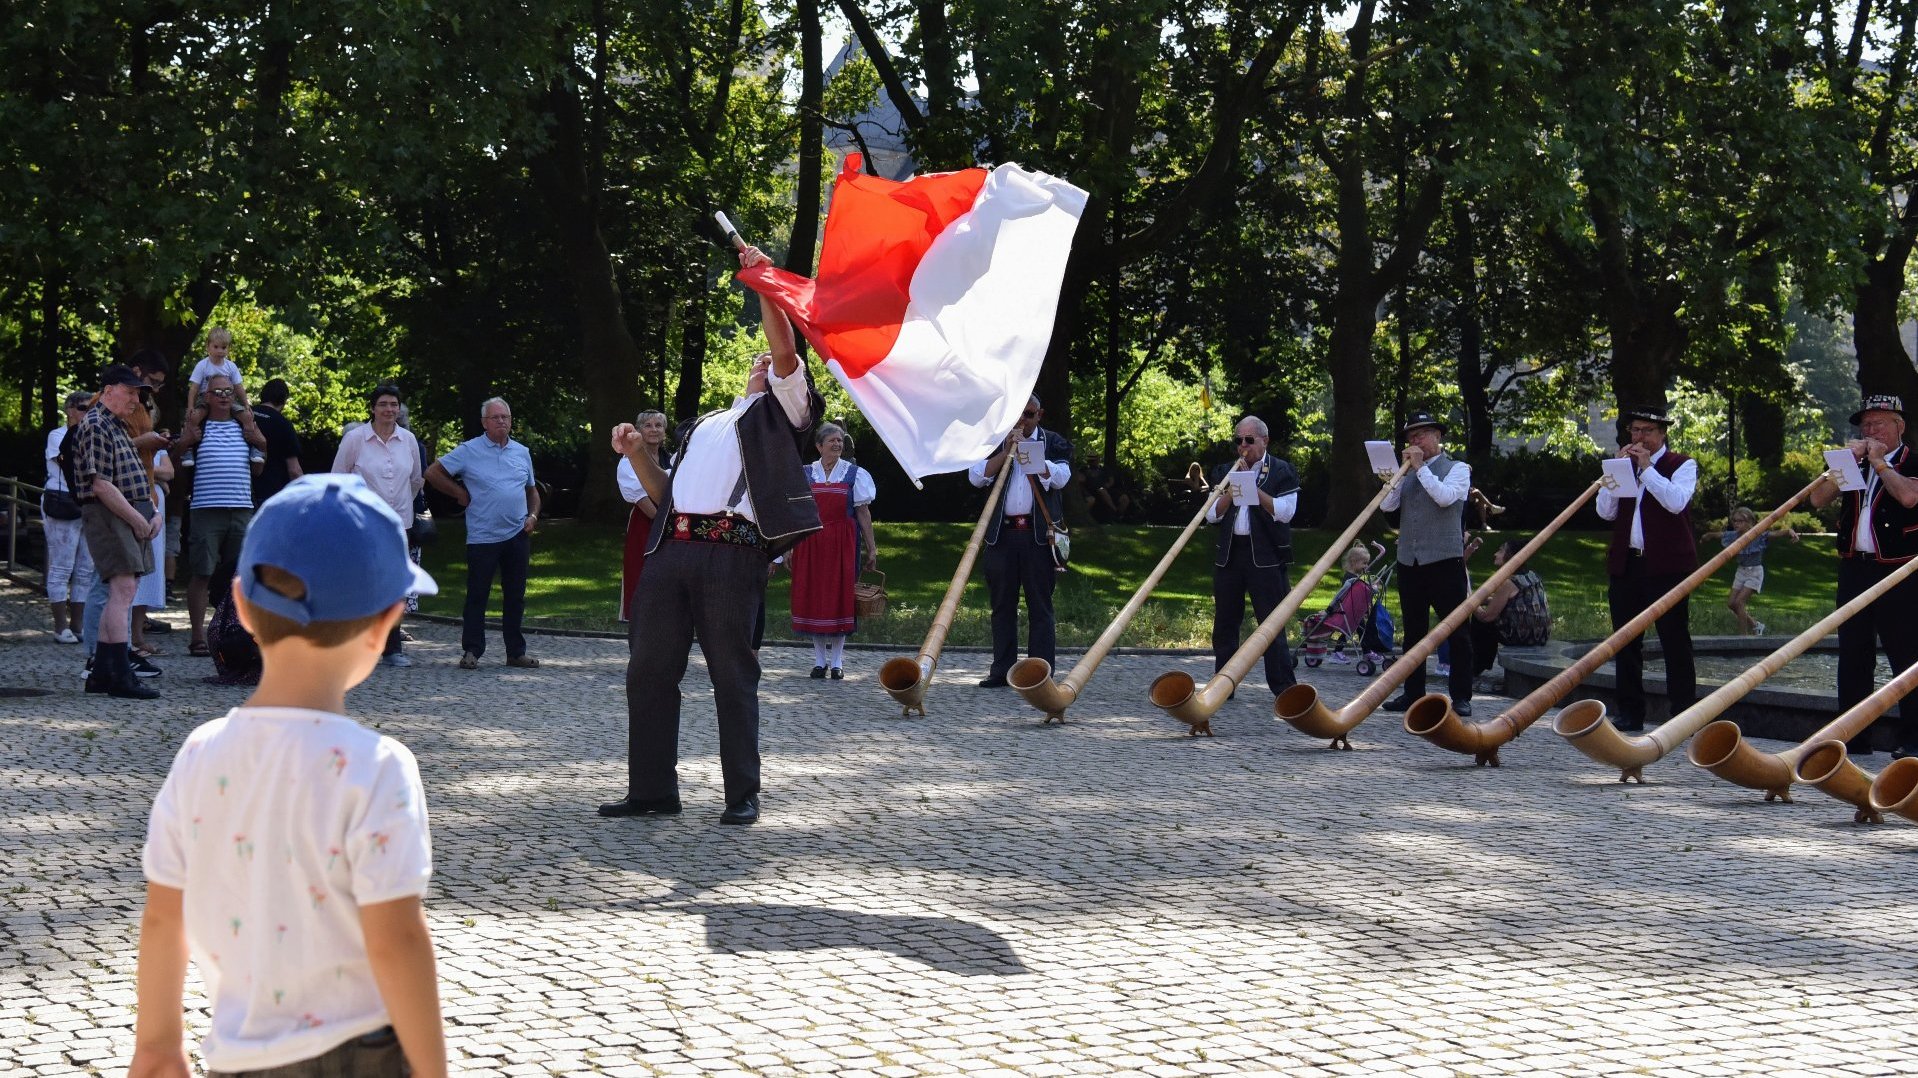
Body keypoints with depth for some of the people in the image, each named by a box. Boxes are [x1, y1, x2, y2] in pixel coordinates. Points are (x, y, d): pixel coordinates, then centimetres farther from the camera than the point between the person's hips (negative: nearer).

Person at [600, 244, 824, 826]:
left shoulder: (779, 410, 13)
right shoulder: (704, 425, 31)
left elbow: (786, 351, -4)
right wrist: (637, 455, 13)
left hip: (733, 555, -6)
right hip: (670, 552, 6)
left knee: (733, 675, -4)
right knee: (648, 670, 4)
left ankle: (742, 795, 3)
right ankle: (651, 790, 11)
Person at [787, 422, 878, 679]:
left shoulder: (854, 474, 5)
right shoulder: (805, 474, 7)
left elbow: (863, 512, 3)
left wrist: (871, 548, 0)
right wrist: (789, 547, 2)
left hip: (843, 542, -1)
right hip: (811, 542, 1)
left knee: (840, 596, -2)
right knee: (813, 596, 2)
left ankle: (837, 660, 6)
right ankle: (820, 659, 11)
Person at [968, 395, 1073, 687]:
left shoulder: (1054, 442, 9)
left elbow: (1059, 477, -8)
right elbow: (976, 476, -1)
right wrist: (1007, 451, -9)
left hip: (1039, 534, -2)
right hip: (1002, 534, 2)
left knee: (1040, 606, -2)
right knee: (1002, 605, 6)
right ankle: (1001, 671, 11)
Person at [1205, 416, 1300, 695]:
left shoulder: (1282, 472, 2)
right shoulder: (1225, 472, 14)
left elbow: (1285, 512, -12)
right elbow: (1213, 514, 5)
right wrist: (1233, 488, -8)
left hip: (1266, 556, -4)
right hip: (1229, 554, 4)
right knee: (1225, 622, 7)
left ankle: (1283, 688, -3)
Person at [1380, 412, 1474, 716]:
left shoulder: (1457, 468, 3)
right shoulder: (1407, 473, 17)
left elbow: (1445, 496, -16)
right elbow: (1387, 505, 5)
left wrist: (1420, 467, -9)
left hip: (1445, 560, -6)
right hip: (1409, 562, 6)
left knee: (1456, 631, -4)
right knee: (1414, 631, 9)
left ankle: (1461, 696, -1)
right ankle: (1413, 694, 14)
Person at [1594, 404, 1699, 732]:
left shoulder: (1682, 465, 1)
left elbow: (1676, 502, -18)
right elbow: (1605, 511, 6)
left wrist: (1647, 468, -15)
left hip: (1667, 566, -5)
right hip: (1625, 565, 5)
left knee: (1675, 641, -4)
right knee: (1626, 643, 7)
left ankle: (1683, 714, -2)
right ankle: (1630, 713, 13)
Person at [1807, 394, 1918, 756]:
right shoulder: (1855, 464, 16)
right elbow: (1817, 499, 6)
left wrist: (1879, 462, -9)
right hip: (1854, 569, 6)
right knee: (1852, 656, 7)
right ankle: (1853, 737, 13)